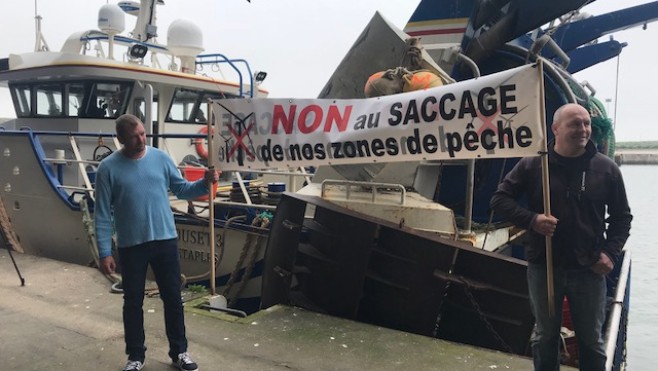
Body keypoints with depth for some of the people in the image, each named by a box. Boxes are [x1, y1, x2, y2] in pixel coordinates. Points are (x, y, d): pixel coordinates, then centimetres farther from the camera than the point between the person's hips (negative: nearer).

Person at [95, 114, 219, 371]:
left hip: (165, 240, 2)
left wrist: (204, 183, -15)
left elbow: (181, 190, 5)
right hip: (131, 245, -1)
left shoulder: (160, 158, 0)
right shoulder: (108, 168, -7)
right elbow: (103, 214, -5)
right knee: (133, 302, 11)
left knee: (173, 298, 9)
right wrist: (104, 253, -8)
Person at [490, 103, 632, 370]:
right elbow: (499, 199, -2)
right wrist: (531, 219, -17)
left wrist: (611, 252, -6)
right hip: (543, 266, 0)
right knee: (544, 337, 16)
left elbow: (622, 216, 7)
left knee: (591, 340, 16)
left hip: (589, 269, 1)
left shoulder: (606, 168, -1)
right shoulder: (532, 165, -4)